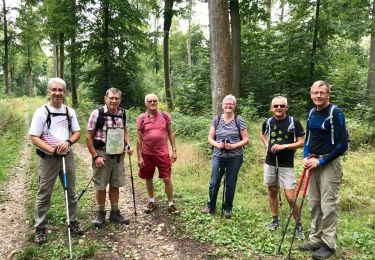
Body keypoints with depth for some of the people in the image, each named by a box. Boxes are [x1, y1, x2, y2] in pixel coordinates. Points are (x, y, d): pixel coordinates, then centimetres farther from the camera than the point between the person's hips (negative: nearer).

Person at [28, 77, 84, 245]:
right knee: (44, 195, 5)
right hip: (48, 159, -4)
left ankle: (74, 223, 28)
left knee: (71, 192, 13)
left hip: (67, 157, 4)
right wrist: (53, 150, -22)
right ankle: (40, 229, 19)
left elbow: (77, 133, 5)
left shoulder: (70, 111, 4)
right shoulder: (41, 112, -9)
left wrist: (68, 142, -16)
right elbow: (34, 138, -13)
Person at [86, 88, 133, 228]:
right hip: (102, 155, -4)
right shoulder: (97, 113, -12)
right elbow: (89, 137, -10)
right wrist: (95, 156, -14)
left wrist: (128, 145, 0)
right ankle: (101, 214, 25)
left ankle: (115, 213, 28)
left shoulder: (122, 113, 2)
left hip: (119, 155, 4)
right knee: (101, 186, 7)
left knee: (115, 185, 14)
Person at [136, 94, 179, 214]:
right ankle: (152, 202, 32)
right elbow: (139, 138, -1)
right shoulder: (141, 118, -2)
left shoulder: (165, 115, -1)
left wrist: (174, 150, -1)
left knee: (167, 179, 0)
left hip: (163, 153, -1)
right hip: (147, 154, 1)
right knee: (148, 179, 13)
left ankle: (171, 204, 16)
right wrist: (139, 157, -4)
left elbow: (171, 133, 5)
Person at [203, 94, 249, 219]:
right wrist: (217, 144, -16)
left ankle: (228, 209, 27)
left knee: (230, 184, 9)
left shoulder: (239, 120, -3)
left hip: (235, 157, -1)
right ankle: (211, 206, 24)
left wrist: (233, 146, -18)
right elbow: (210, 138, 4)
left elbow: (246, 139, -3)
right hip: (218, 156, 1)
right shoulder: (216, 119, 3)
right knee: (214, 183, 4)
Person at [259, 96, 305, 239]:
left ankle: (298, 225, 14)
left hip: (287, 165, -4)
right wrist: (267, 144, 4)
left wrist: (284, 146, -19)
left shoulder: (294, 122, -9)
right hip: (270, 163, 4)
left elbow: (301, 142, -8)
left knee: (290, 197, -6)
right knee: (272, 191, 14)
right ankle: (275, 220, 32)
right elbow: (262, 134, 22)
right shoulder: (268, 122, 2)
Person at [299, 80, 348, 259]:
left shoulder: (335, 113, -12)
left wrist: (321, 162, -15)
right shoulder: (312, 113, 9)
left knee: (328, 205, -2)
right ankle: (316, 239, 25)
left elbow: (342, 145, -16)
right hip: (313, 163, 7)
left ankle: (329, 244, 13)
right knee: (314, 203, 12)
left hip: (329, 164, -7)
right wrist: (306, 157, 1)